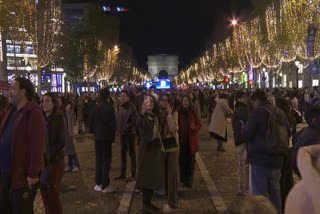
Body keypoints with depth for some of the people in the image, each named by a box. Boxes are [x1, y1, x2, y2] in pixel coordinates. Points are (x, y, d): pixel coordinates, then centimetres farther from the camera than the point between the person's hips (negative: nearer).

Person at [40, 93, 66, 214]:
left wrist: (48, 156, -15)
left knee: (53, 192, -3)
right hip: (42, 160, 4)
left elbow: (61, 142, -8)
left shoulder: (58, 119, -5)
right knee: (44, 191, 7)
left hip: (55, 160, -4)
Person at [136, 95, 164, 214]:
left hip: (156, 147, 8)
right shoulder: (144, 116, -14)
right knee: (146, 176, -4)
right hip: (146, 148, -8)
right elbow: (138, 124, -38)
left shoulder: (155, 116, 8)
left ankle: (148, 203, 24)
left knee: (153, 176, 13)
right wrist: (142, 113, -57)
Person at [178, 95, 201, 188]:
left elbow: (199, 125, 6)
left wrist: (194, 127, -15)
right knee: (182, 160, 3)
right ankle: (184, 180, 17)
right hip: (182, 140, 0)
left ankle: (189, 181, 7)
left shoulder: (193, 113, 3)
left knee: (191, 161, -1)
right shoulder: (179, 112, 0)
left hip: (191, 140, 0)